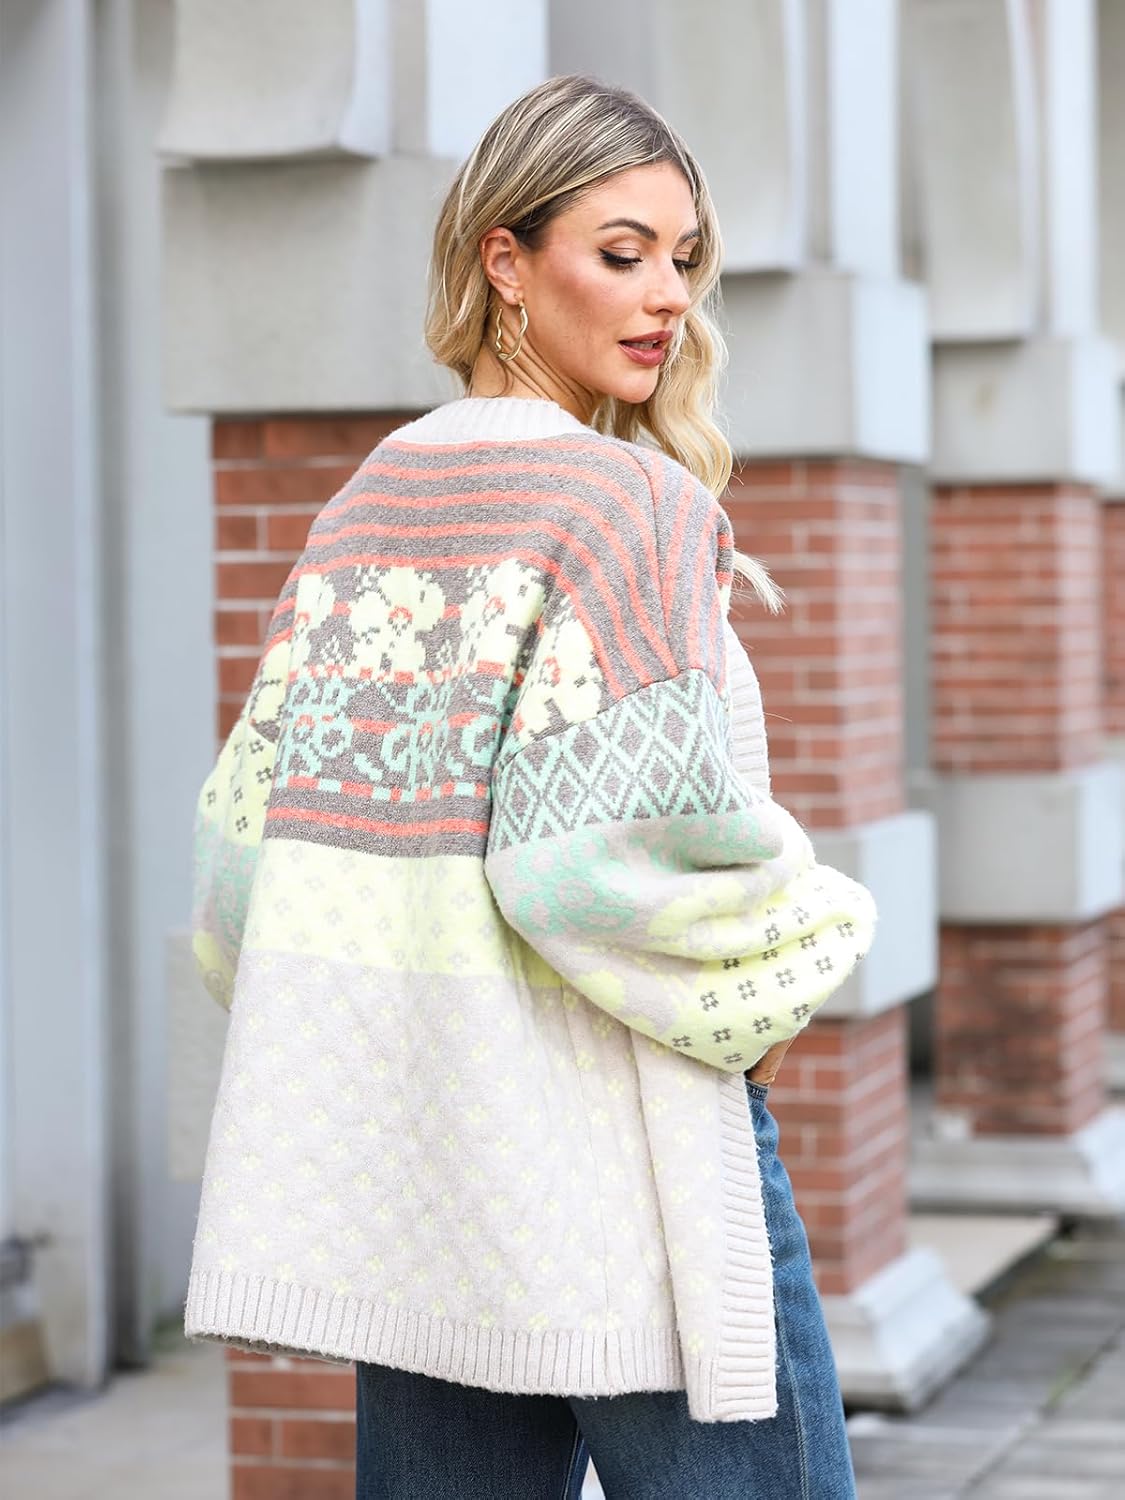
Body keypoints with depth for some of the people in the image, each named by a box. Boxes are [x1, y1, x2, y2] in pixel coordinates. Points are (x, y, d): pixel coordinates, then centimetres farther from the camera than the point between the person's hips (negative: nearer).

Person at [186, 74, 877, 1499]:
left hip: (399, 1142, 7)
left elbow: (253, 810, 9)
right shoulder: (634, 501, -10)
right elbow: (636, 838, -19)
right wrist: (775, 983, -3)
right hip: (605, 1145, -7)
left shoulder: (364, 502, 10)